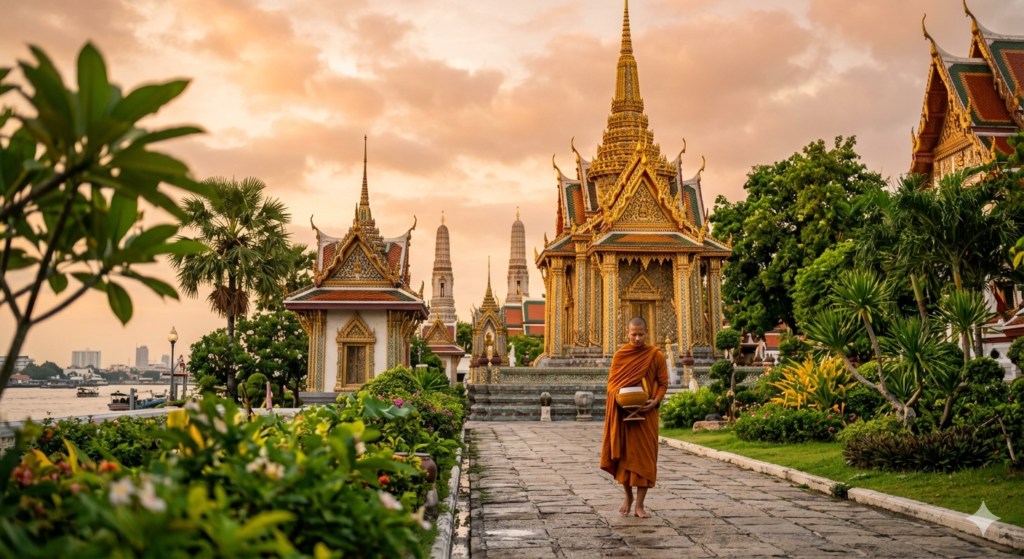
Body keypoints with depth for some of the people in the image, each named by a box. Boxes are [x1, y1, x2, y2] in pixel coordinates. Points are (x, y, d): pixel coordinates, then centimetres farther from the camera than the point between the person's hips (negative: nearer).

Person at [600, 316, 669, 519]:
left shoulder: (656, 355, -1)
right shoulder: (619, 355, 4)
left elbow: (663, 384, 3)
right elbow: (611, 382, 7)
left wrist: (655, 401, -15)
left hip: (646, 413, -1)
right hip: (622, 413, 2)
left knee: (644, 456, -1)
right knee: (624, 455, 7)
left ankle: (639, 505, 5)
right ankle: (628, 496, 28)